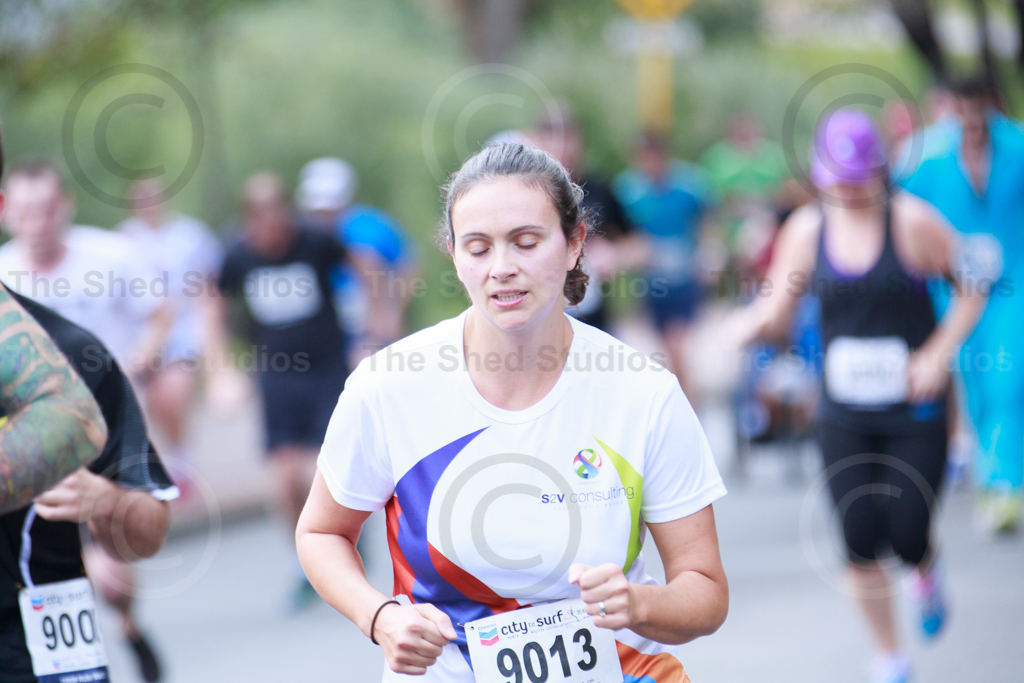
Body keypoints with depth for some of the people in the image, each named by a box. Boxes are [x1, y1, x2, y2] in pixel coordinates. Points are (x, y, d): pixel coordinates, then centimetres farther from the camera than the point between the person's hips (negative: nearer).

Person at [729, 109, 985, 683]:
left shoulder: (912, 221, -10)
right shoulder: (807, 229, -1)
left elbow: (973, 289, -1)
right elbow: (781, 310, 5)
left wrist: (939, 353, -13)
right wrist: (754, 322, -19)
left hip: (915, 409, -2)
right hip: (844, 415, 2)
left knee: (908, 536, -3)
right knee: (860, 542, -2)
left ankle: (928, 572, 38)